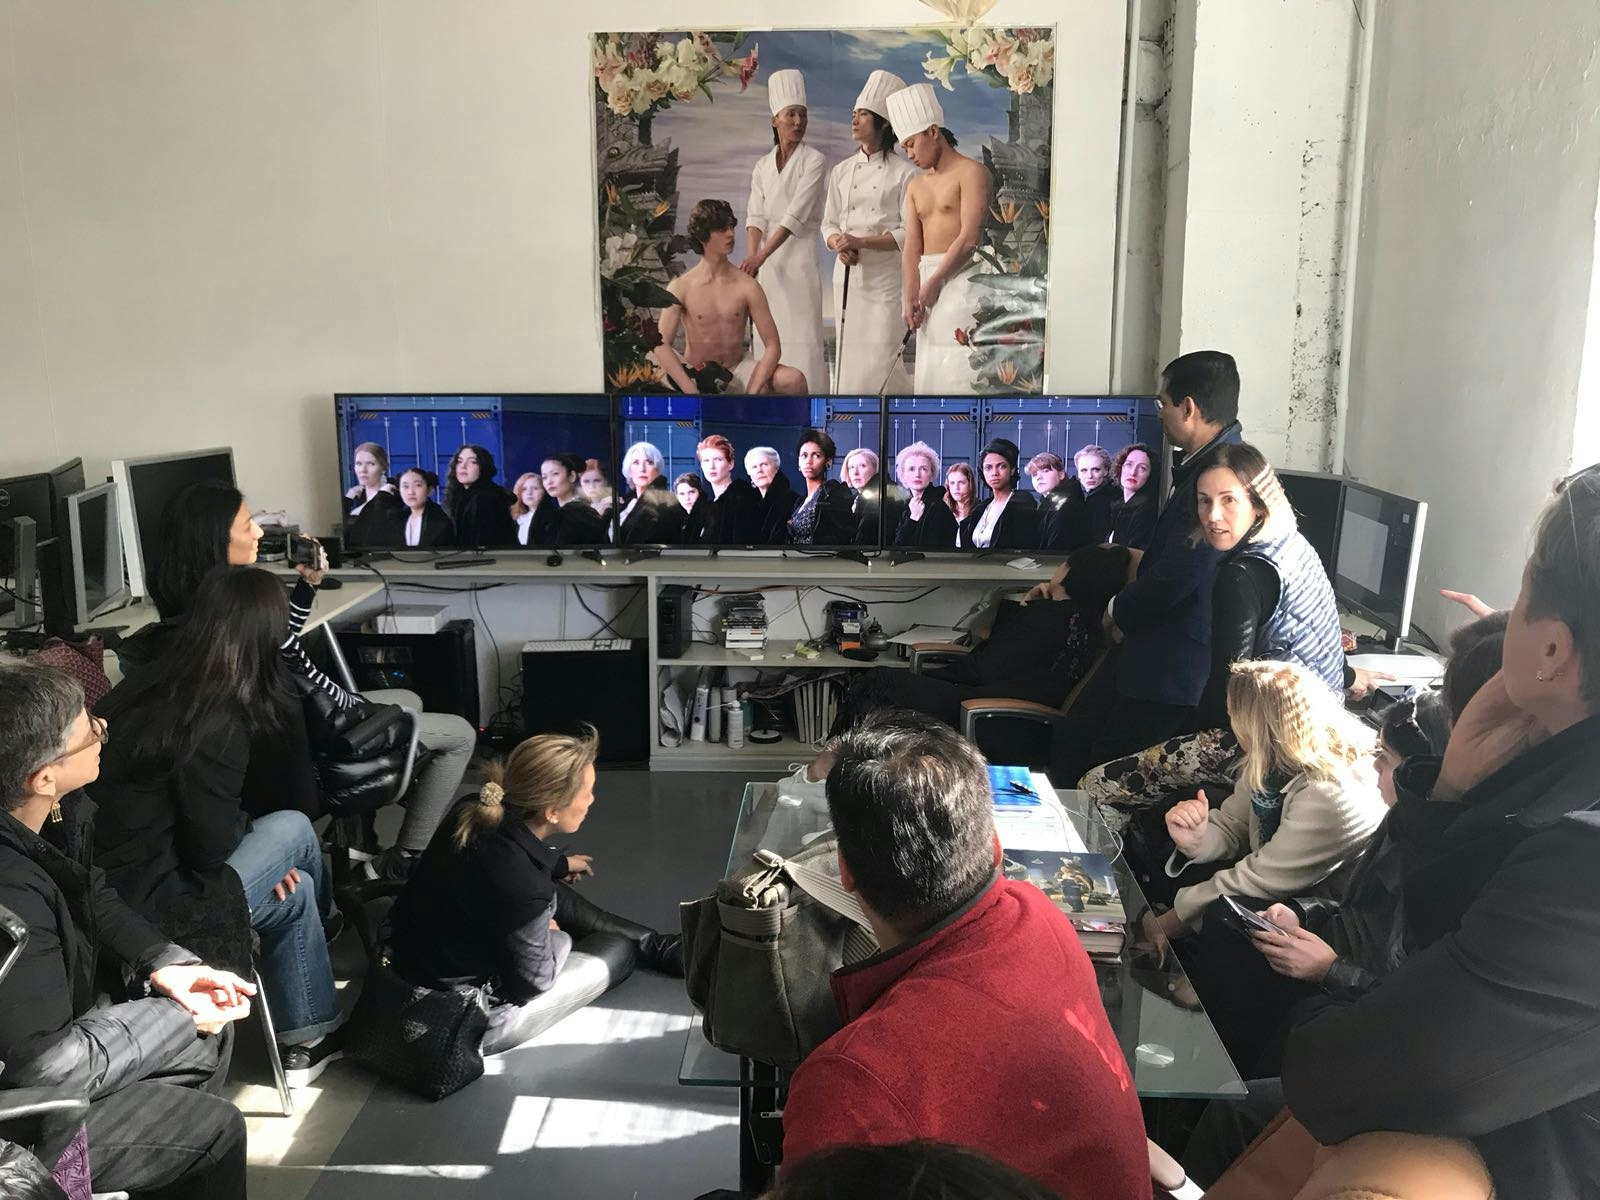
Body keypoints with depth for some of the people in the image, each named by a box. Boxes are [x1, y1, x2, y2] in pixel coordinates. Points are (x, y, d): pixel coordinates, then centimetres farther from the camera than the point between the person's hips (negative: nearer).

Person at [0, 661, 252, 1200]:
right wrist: (178, 1017, -18)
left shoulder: (63, 813, -13)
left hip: (56, 1017, 9)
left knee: (212, 1036, 17)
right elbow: (48, 1064, -30)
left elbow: (95, 899, 7)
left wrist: (164, 964, -8)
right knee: (215, 1129, -4)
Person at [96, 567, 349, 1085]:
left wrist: (260, 852, 8)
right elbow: (211, 845, -15)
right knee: (294, 829, 8)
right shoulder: (215, 725, -22)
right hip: (146, 907, -8)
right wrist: (249, 825, 7)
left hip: (105, 891, 8)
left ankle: (303, 1040, 31)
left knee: (293, 891, 17)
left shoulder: (144, 689, 3)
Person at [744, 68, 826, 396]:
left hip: (800, 253, -5)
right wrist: (751, 258, -16)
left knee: (802, 337, -9)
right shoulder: (763, 165, 12)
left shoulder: (814, 161, -4)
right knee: (767, 337, 6)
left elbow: (796, 215, -15)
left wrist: (760, 257, -23)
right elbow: (755, 216, 3)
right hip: (766, 258, 5)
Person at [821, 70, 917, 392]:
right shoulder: (841, 171, 11)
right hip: (848, 274, 5)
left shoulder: (903, 172, -4)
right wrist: (839, 244, -10)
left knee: (882, 359, -9)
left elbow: (909, 233, -9)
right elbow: (829, 224, 13)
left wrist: (861, 241, -16)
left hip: (885, 276, -5)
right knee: (847, 353, 6)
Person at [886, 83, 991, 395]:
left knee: (959, 372, -12)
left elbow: (969, 238, -13)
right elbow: (911, 248, 8)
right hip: (929, 279, 7)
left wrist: (934, 282, -11)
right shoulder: (916, 186, 17)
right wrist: (909, 298, -5)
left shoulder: (971, 172, -4)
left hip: (961, 278, -7)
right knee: (930, 371, 8)